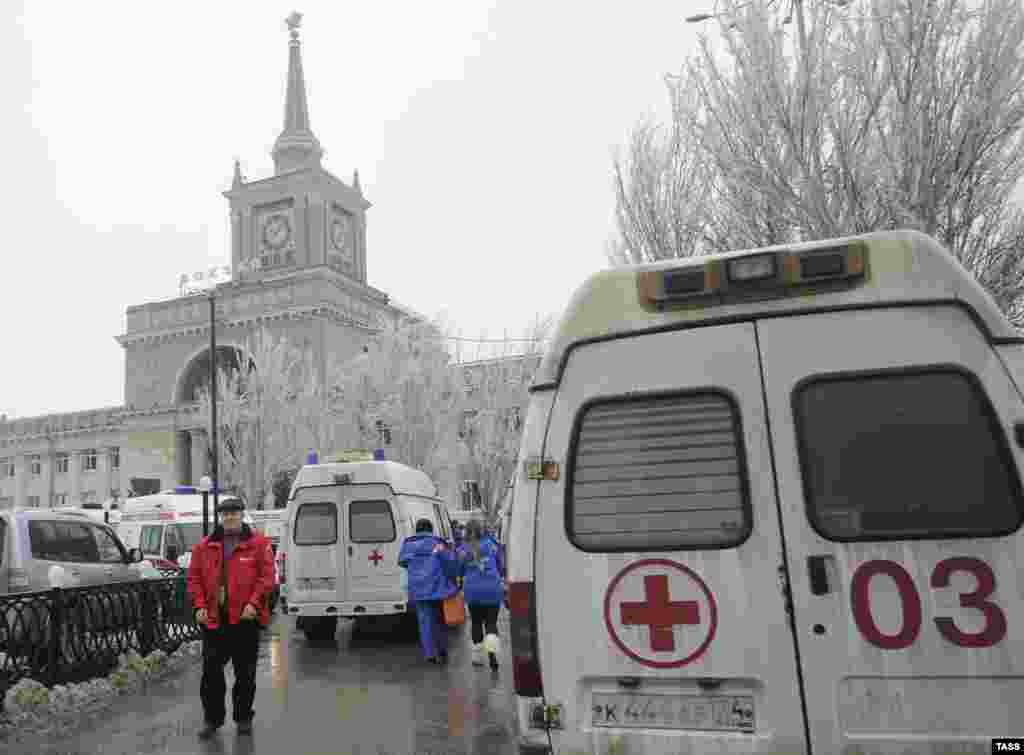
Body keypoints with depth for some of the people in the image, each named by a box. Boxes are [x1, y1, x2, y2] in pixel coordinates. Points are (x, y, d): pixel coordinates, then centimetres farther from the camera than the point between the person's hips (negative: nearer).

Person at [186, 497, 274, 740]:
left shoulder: (259, 544, -1)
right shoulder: (204, 546, 8)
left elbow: (267, 576, -7)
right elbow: (194, 577, 7)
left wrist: (254, 603, -17)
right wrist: (200, 605, -5)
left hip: (245, 619, -2)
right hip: (213, 619, 2)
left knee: (245, 673, 9)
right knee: (211, 673, 7)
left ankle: (243, 717, 24)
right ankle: (212, 719, 22)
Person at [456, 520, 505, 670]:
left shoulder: (462, 550, -1)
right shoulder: (491, 544, -1)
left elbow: (459, 571, 5)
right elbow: (501, 565, 6)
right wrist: (501, 579, 20)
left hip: (472, 591, 1)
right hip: (492, 589, -1)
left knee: (476, 623, 16)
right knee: (491, 622, 4)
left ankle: (478, 656, 18)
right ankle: (492, 650, -19)